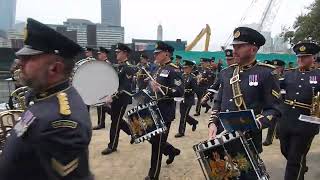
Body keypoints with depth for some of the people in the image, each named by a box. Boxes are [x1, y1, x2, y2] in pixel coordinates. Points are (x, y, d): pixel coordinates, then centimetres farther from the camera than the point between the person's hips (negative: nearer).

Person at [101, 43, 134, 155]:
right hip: (115, 98, 9)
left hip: (122, 99, -9)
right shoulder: (118, 66, 10)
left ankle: (112, 146, 17)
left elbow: (126, 87, -23)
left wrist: (113, 97, -26)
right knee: (116, 120, 18)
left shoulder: (128, 68, -16)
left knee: (115, 122, 1)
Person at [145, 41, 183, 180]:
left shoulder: (173, 70, -13)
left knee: (157, 143, 1)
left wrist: (161, 88, -34)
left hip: (165, 113, -9)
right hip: (155, 110, 9)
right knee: (152, 138, 18)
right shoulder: (159, 69, 13)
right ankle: (172, 151, 43)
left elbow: (180, 92, -24)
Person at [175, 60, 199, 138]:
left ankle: (181, 132, 11)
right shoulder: (183, 76, 8)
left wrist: (185, 90, -24)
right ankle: (194, 122, 39)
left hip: (189, 100, -7)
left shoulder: (193, 77, -12)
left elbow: (195, 89, -16)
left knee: (183, 115, -2)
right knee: (183, 114, 15)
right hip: (182, 98, 7)